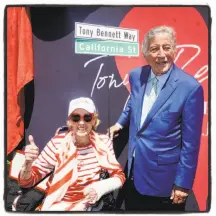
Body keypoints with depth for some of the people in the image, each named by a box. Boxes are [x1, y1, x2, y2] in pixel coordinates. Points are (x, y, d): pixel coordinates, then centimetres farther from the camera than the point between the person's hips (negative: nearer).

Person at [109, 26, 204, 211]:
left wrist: (183, 183, -12)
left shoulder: (190, 87, -20)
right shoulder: (136, 76, -4)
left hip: (164, 176, -5)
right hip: (134, 169, 6)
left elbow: (190, 142, -16)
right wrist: (120, 123, 16)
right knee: (131, 207, 24)